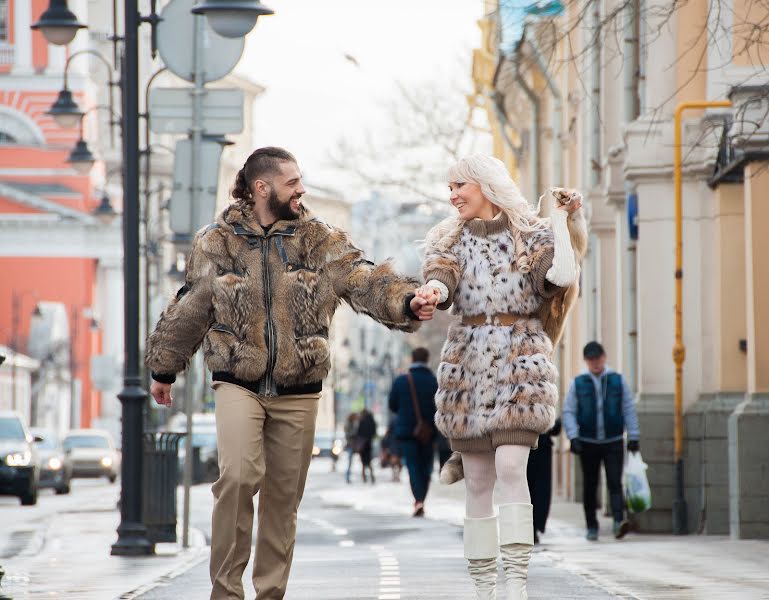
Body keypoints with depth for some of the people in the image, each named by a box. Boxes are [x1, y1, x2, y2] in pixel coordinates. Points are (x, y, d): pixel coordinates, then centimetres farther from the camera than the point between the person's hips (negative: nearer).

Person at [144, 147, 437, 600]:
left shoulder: (320, 240, 4)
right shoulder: (217, 242, 2)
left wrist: (406, 301, -28)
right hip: (238, 383, -2)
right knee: (239, 476, -21)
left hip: (298, 391, 2)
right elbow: (188, 311, 11)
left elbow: (364, 280, -9)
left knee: (285, 496, 7)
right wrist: (164, 369, 18)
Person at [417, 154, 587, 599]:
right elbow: (441, 279, -9)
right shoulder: (451, 239, 12)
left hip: (520, 360, -3)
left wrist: (561, 219, -7)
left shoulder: (532, 235, 5)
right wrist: (431, 291, -31)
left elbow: (564, 273, -14)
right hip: (467, 361, 3)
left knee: (510, 467, -18)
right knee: (478, 482, 2)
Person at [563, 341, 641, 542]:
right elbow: (569, 412, 2)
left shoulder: (618, 381, 5)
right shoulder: (578, 383, 3)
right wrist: (573, 436, -10)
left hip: (613, 442, -1)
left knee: (614, 483, -13)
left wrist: (633, 436, 1)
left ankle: (618, 521, -23)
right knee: (590, 486, 6)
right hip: (588, 442, 1)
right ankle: (591, 527, 14)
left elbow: (629, 410, 6)